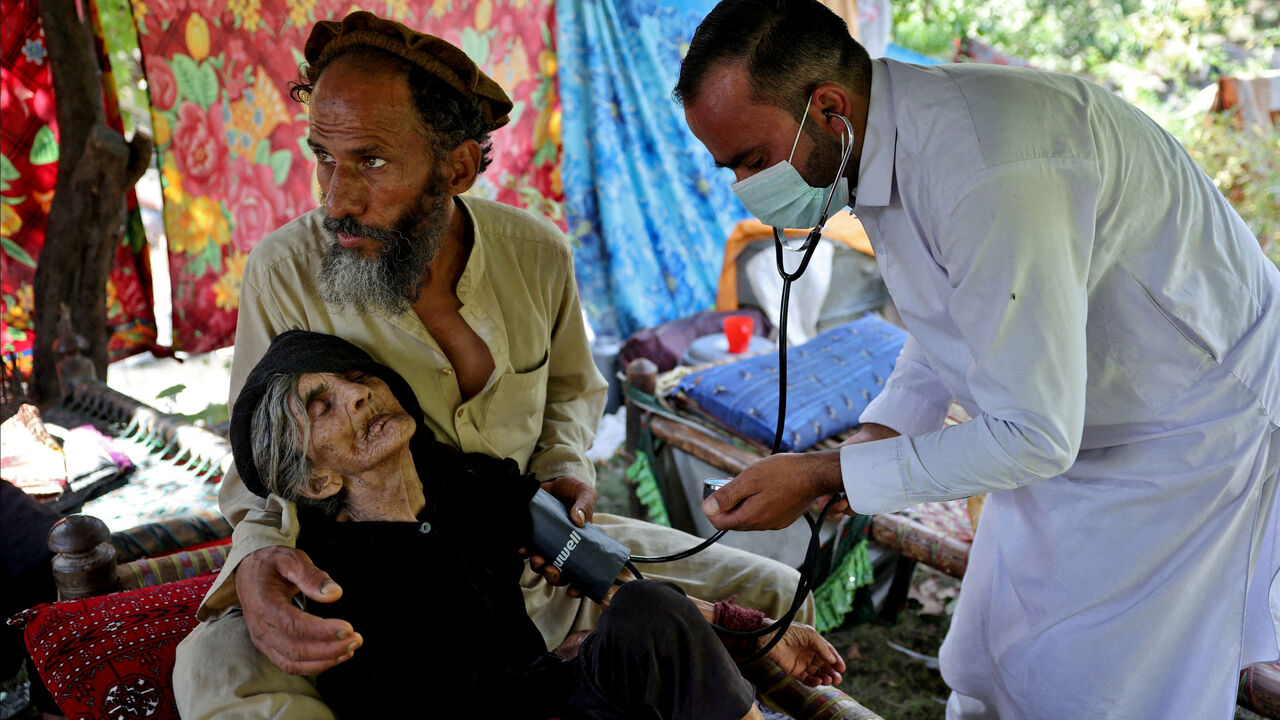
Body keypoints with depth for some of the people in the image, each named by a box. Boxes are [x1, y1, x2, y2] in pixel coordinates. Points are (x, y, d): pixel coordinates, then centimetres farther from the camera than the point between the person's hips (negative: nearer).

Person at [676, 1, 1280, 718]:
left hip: (1194, 426, -8)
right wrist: (873, 438, -2)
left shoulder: (988, 174, -36)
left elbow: (1033, 435, -32)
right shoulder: (890, 142, -5)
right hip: (1060, 416, 9)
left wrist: (823, 476, -25)